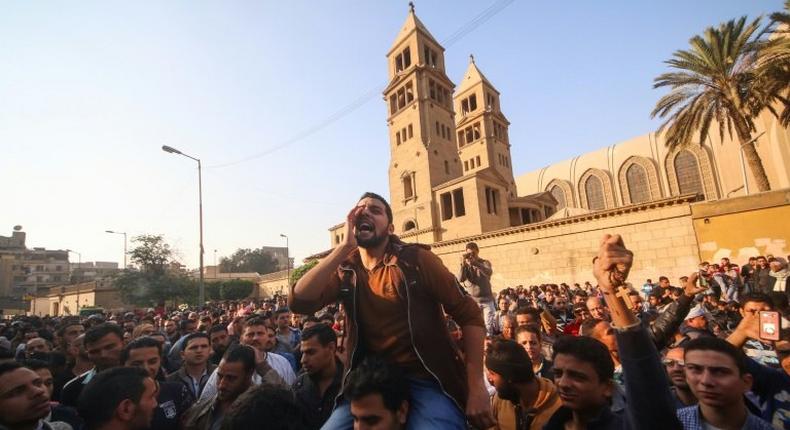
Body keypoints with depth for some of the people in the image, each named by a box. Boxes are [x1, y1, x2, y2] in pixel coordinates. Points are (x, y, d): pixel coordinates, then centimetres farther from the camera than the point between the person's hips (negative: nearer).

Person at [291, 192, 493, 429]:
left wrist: (476, 386, -14)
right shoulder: (345, 270, 1)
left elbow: (470, 314, -8)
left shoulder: (417, 259, -9)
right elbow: (298, 302, -15)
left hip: (428, 381, -3)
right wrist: (345, 246, -18)